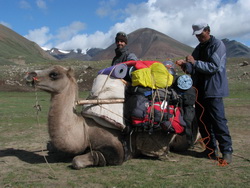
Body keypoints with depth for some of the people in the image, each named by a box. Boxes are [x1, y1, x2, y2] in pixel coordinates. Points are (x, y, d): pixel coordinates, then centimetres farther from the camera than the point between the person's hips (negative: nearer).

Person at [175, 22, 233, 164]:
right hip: (200, 89, 8)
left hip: (214, 90, -8)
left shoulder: (218, 45, -7)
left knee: (218, 121, -9)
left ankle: (227, 151, 0)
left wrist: (195, 62, -17)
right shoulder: (199, 48, 17)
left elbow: (214, 67, -17)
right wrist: (185, 65, -3)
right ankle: (211, 149, 19)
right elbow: (194, 69, 16)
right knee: (202, 120, 9)